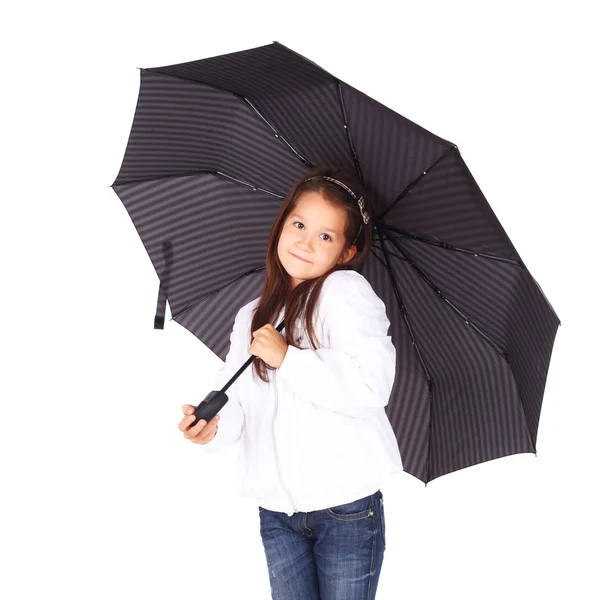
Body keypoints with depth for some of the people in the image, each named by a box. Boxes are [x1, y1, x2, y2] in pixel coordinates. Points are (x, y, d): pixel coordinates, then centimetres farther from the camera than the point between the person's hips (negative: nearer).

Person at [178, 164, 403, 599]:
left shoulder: (346, 291, -8)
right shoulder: (251, 317, 13)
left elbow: (372, 388, -20)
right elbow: (236, 398, 12)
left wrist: (287, 358, -18)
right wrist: (214, 426, -10)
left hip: (345, 506, -5)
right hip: (276, 510, 5)